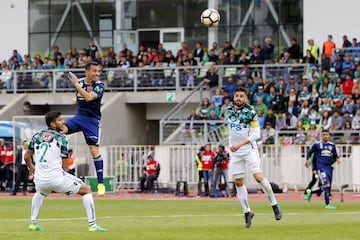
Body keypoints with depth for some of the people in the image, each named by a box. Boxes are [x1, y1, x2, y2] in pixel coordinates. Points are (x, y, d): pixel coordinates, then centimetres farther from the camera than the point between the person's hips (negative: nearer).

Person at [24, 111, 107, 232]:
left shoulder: (37, 136, 11)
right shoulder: (60, 138, -2)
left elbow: (27, 156, 20)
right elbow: (65, 166, -2)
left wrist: (31, 167, 41)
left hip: (40, 180, 5)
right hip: (57, 179, -5)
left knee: (40, 193, 42)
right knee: (86, 190, 11)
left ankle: (33, 223, 33)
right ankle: (92, 225, 2)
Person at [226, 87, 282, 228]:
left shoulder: (250, 112, -12)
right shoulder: (229, 110, 5)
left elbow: (256, 134, -13)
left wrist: (240, 144, -22)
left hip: (249, 149, -5)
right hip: (235, 152, 5)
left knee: (258, 176, -17)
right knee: (238, 183, 2)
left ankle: (274, 205, -2)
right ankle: (247, 212, 12)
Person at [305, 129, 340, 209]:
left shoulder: (332, 145, 11)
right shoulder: (317, 145, 1)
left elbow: (335, 155, 22)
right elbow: (310, 152, 13)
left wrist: (337, 159, 0)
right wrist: (308, 159, -2)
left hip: (329, 167, 5)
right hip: (321, 167, -5)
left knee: (324, 188, 9)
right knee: (326, 185, -16)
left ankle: (310, 191, 32)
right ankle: (327, 204, -13)